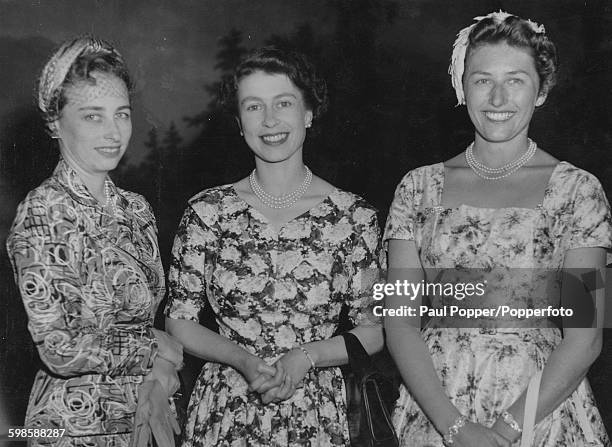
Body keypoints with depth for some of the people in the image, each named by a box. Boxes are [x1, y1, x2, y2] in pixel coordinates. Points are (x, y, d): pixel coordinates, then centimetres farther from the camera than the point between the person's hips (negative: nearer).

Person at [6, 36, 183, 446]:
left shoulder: (136, 209, 1)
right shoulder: (41, 215, -17)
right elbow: (60, 349, -22)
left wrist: (158, 378, -8)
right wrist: (153, 346, -11)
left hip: (147, 414, 6)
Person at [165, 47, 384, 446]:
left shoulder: (353, 217, -5)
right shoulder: (208, 212, -3)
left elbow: (373, 331, -1)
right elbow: (180, 321, 0)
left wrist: (306, 357, -15)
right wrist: (243, 359, -14)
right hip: (225, 413, 0)